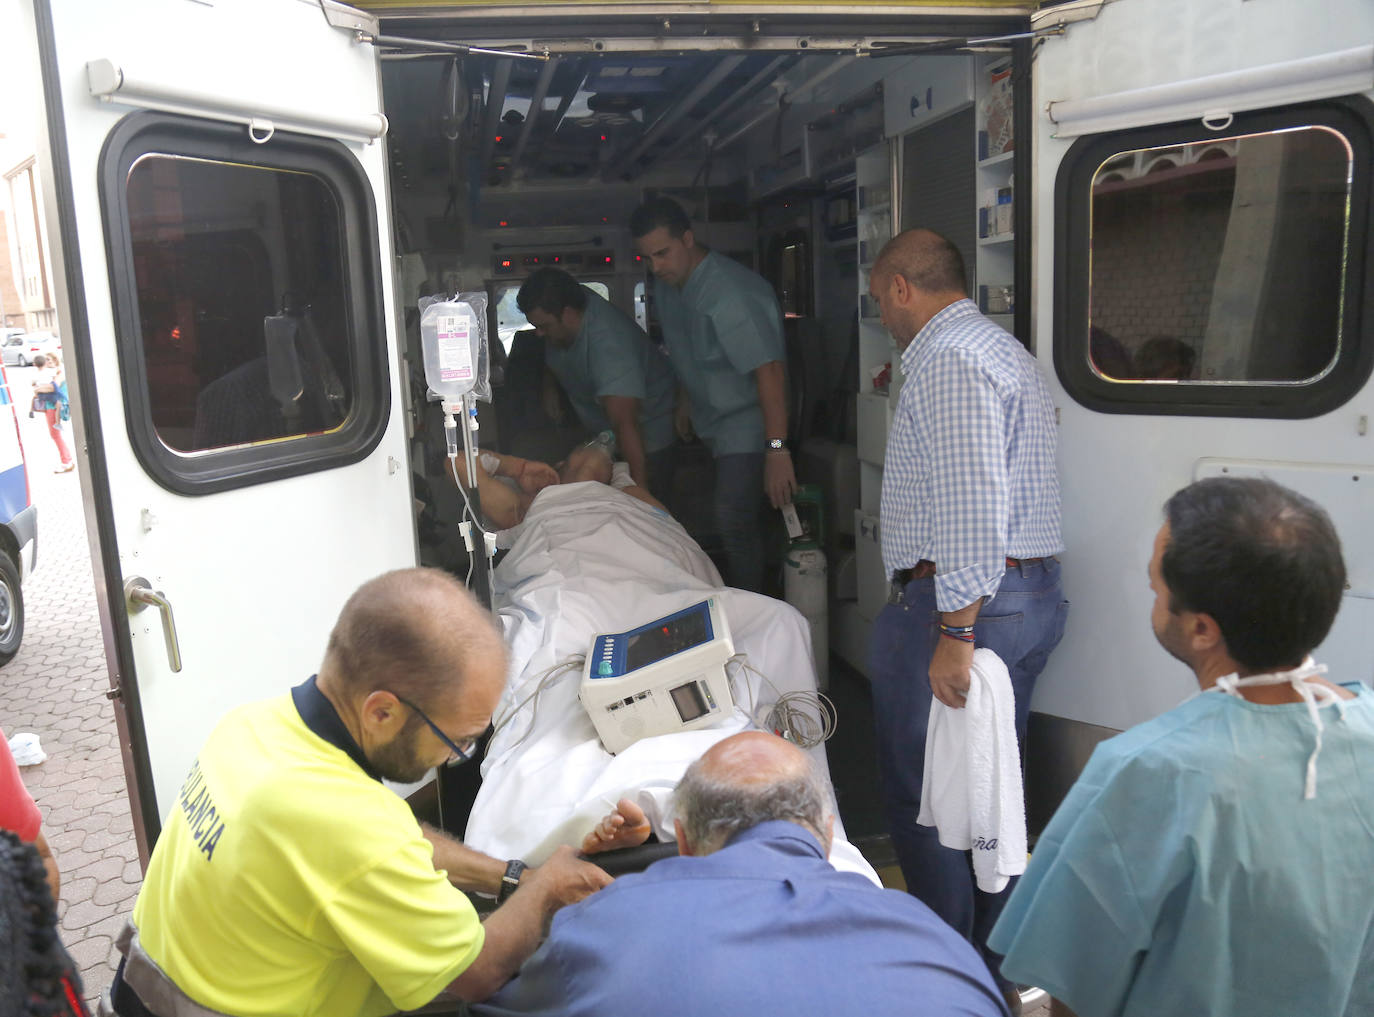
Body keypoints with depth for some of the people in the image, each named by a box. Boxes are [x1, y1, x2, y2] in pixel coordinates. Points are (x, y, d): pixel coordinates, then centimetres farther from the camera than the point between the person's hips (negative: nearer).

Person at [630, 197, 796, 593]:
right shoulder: (666, 287, 3)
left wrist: (777, 450, -37)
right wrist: (685, 401, 24)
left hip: (745, 423, -8)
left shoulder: (730, 293, -26)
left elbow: (768, 370, -32)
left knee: (734, 523, -14)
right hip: (709, 421, 8)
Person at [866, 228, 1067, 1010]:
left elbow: (971, 506, -24)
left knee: (924, 795, 1)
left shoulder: (947, 360, -14)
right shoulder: (1002, 348, 20)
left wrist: (954, 634, -24)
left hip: (962, 597, -11)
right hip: (1033, 592, 11)